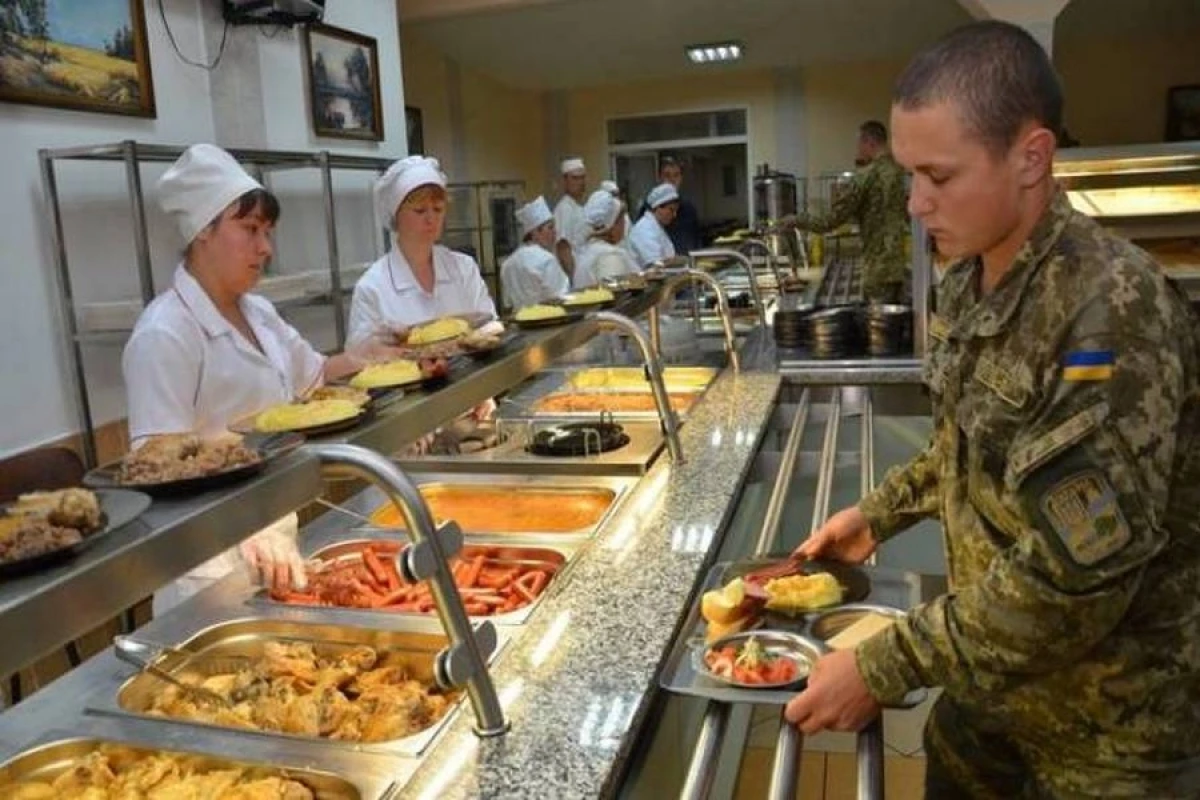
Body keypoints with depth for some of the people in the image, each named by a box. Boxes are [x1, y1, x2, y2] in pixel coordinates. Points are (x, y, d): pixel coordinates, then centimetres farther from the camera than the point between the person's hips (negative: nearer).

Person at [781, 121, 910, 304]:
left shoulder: (865, 177, -10)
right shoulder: (903, 171, 9)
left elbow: (830, 220, -9)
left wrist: (796, 220, 5)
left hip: (880, 269, -6)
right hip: (905, 264, 6)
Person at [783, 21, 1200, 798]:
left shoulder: (1111, 310, -28)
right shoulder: (970, 283, -2)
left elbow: (1077, 573, -32)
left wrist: (883, 669, -27)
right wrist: (880, 513, 7)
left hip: (1109, 721, -6)